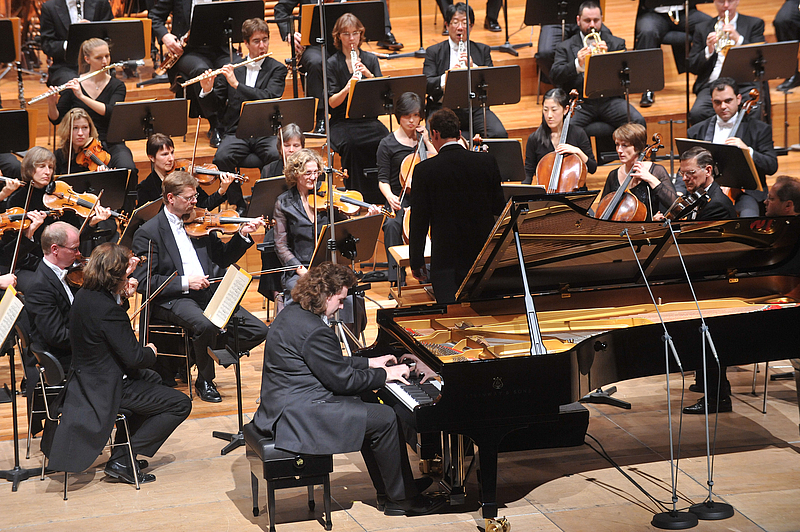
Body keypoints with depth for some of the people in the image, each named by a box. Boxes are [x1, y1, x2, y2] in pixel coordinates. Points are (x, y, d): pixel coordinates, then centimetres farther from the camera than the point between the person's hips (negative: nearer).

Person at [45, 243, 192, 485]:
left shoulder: (84, 295, 1)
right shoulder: (108, 309, -28)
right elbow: (133, 357, -26)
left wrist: (122, 293, 10)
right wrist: (151, 352, -3)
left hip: (86, 380, 10)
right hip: (105, 389, -10)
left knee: (151, 378, 34)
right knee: (180, 404, -4)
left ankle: (123, 449, 30)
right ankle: (123, 460, -4)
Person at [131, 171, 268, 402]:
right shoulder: (148, 233, -2)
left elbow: (223, 259, 22)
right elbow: (143, 281, -9)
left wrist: (242, 235, 5)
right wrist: (184, 283, -18)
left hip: (209, 293, 6)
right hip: (171, 300, -6)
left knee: (258, 330, -11)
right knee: (206, 325, -37)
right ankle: (205, 380, -9)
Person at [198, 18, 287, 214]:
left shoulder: (277, 69, 6)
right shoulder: (231, 68, 11)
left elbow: (268, 99, -13)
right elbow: (211, 109, 12)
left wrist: (236, 84, -18)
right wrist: (207, 91, -10)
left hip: (265, 132, -1)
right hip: (236, 132, 2)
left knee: (276, 156, -34)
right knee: (222, 158, -29)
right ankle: (239, 205, -11)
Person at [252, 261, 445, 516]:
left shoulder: (294, 313, 11)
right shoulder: (314, 330, -23)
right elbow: (342, 380, -18)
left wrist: (370, 363, 21)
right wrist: (385, 375, -6)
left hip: (283, 404, 11)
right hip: (298, 416, -11)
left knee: (366, 409, 23)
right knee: (384, 418, -8)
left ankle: (388, 490, 26)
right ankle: (402, 498, 3)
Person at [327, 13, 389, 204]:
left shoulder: (370, 59, 9)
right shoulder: (332, 63, 0)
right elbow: (332, 102, -7)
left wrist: (369, 75, -16)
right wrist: (347, 88, -26)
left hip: (368, 120, 2)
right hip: (342, 122, -2)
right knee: (350, 145, -36)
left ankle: (380, 199, -17)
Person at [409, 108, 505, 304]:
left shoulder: (424, 170, -9)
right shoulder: (487, 162, -2)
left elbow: (419, 220, -5)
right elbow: (498, 207, 5)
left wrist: (417, 262, 3)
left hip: (447, 261, -3)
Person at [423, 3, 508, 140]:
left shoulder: (482, 50, 18)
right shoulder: (434, 51, 13)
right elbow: (426, 86, -1)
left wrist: (473, 67, -11)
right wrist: (446, 78, -21)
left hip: (475, 108, 2)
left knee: (499, 134, -25)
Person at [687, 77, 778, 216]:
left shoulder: (759, 129, 7)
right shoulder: (696, 132, 14)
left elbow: (772, 166, -1)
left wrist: (747, 150, -17)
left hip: (743, 193, -2)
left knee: (748, 216, -35)